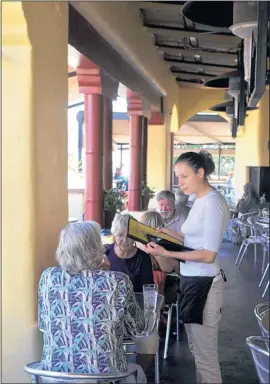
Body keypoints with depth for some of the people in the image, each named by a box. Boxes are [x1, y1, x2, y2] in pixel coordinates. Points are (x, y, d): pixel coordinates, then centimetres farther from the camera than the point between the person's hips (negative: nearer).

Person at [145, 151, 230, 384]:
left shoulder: (213, 203, -17)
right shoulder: (200, 201, 12)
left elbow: (208, 255, -20)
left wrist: (167, 253, -24)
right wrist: (171, 235, 10)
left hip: (204, 285, -10)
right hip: (193, 281, 10)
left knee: (205, 354, 1)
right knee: (198, 349, 18)